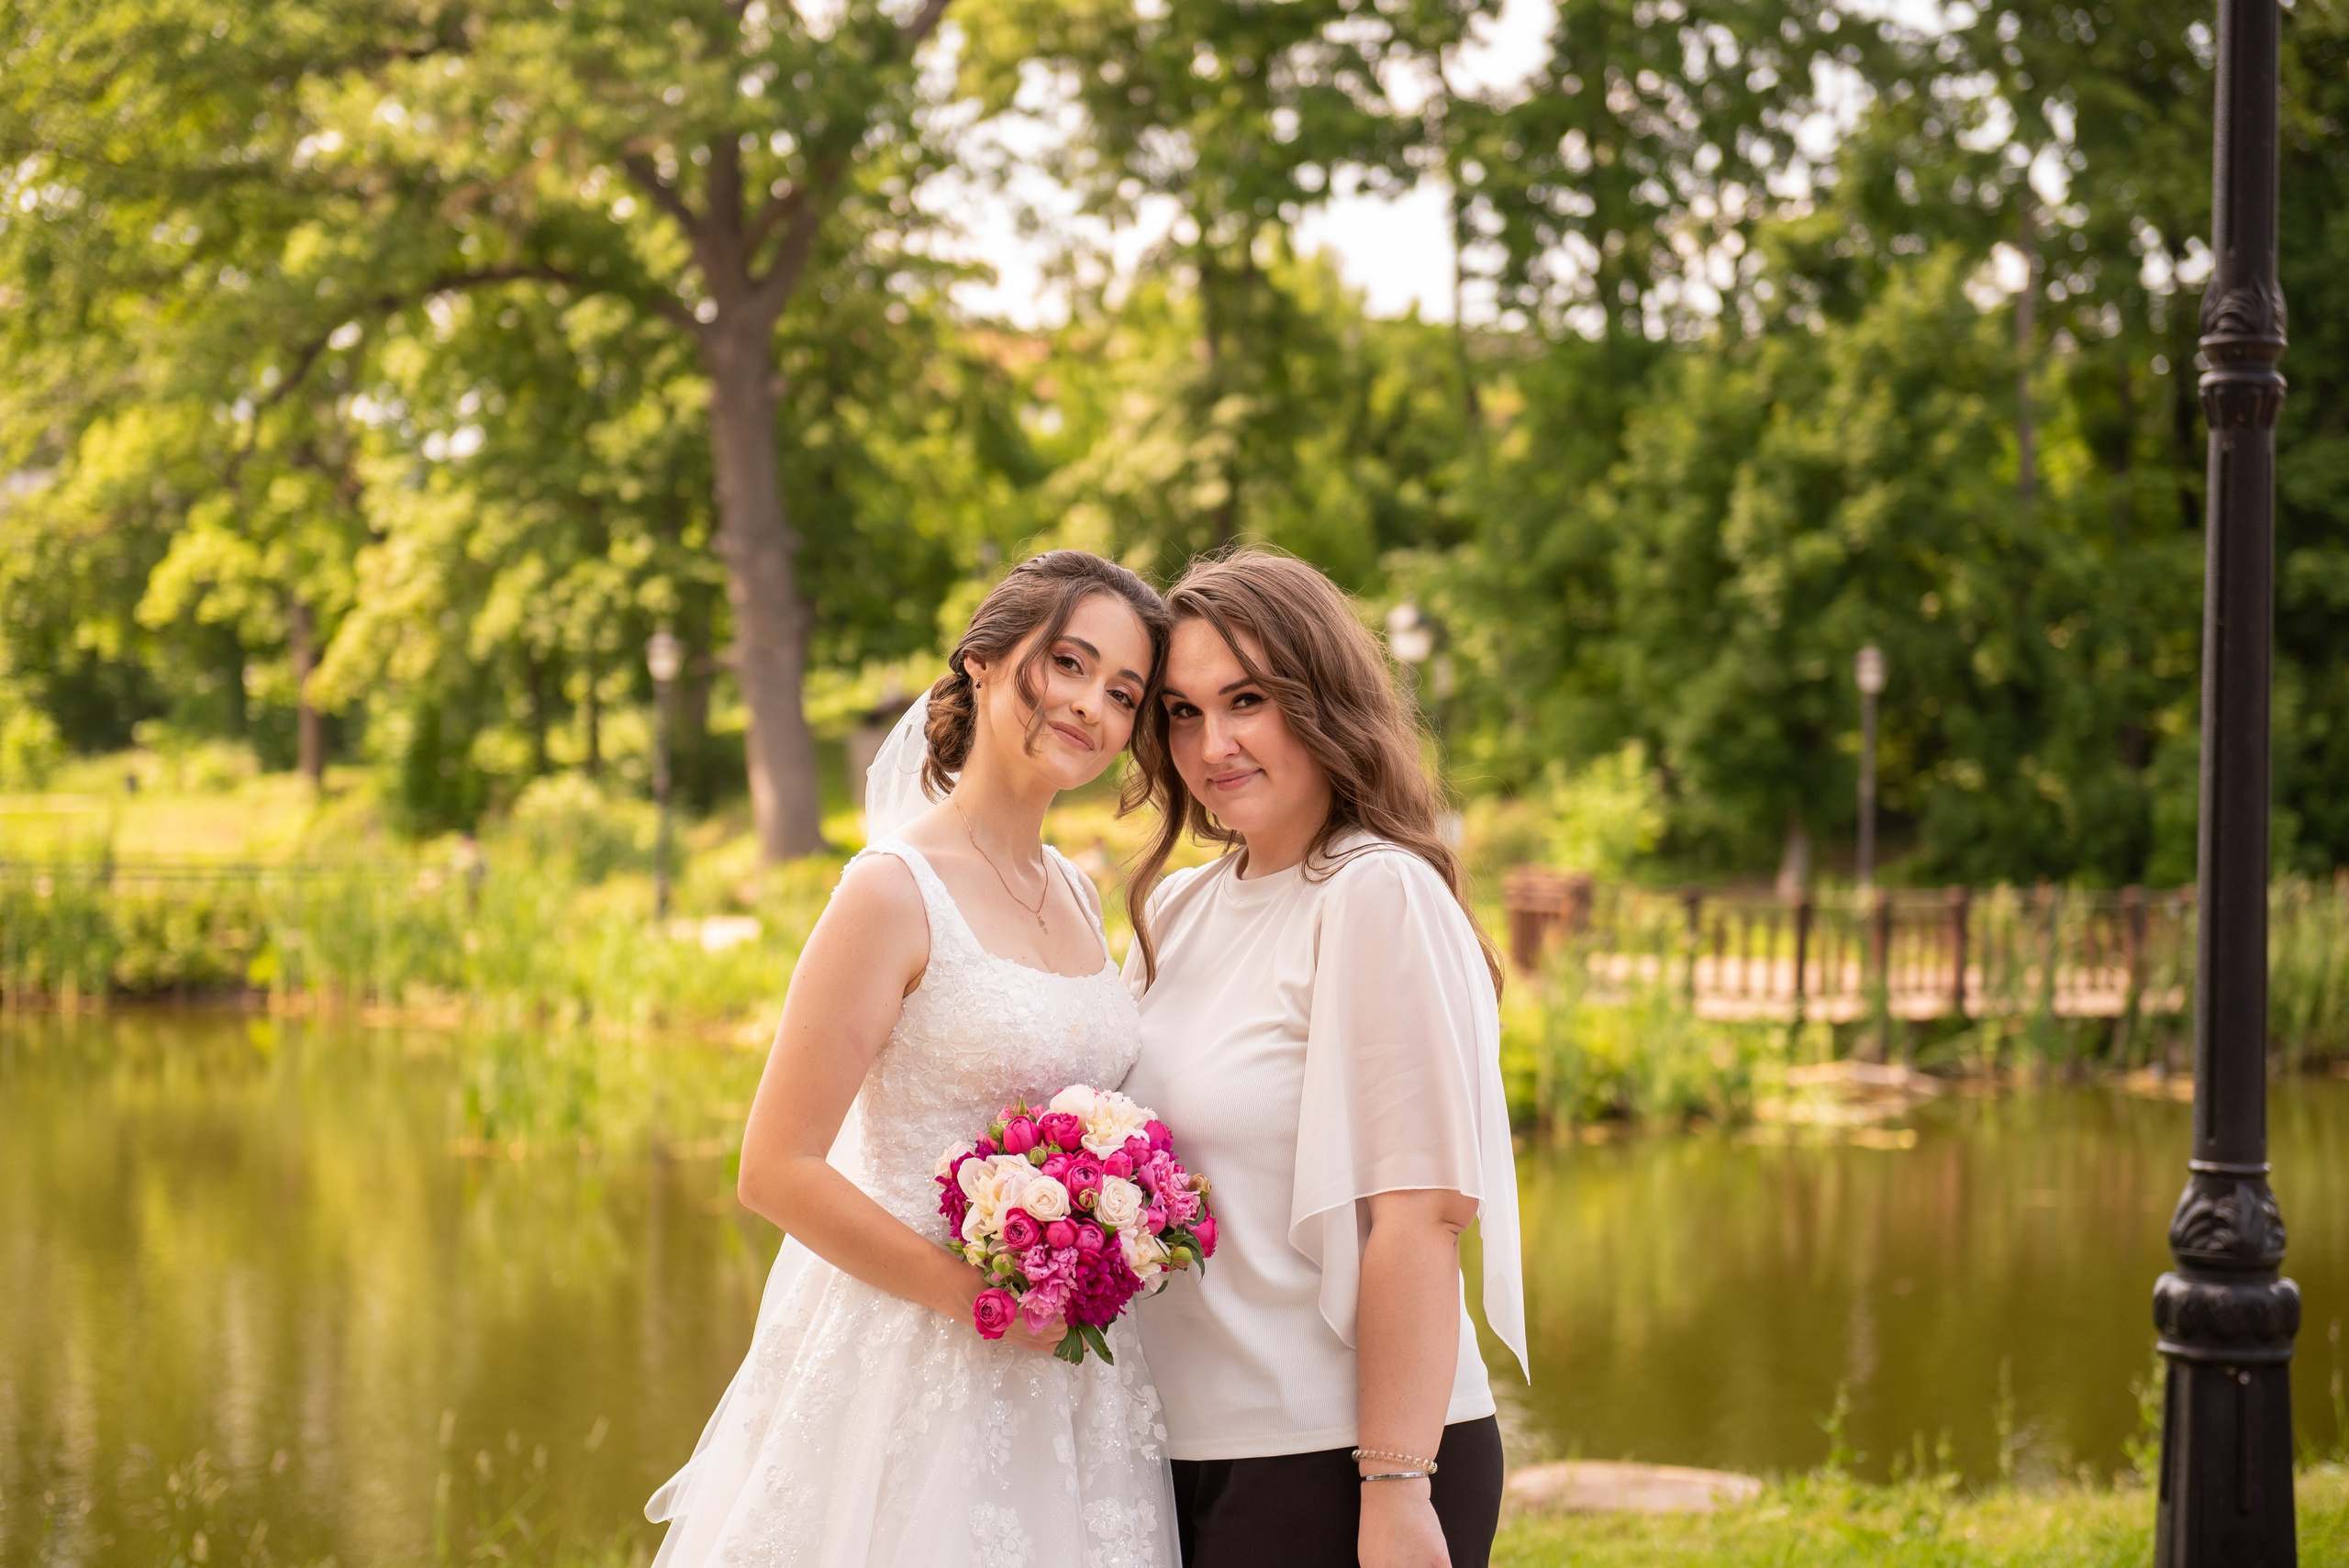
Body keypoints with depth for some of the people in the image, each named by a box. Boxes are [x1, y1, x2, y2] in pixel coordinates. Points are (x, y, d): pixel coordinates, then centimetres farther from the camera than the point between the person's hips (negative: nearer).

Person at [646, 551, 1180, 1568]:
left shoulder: (1076, 895, 10)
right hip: (922, 1364, -7)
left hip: (1065, 1374, 7)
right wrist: (978, 1297, -17)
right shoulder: (897, 891, -12)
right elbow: (777, 1171, -16)